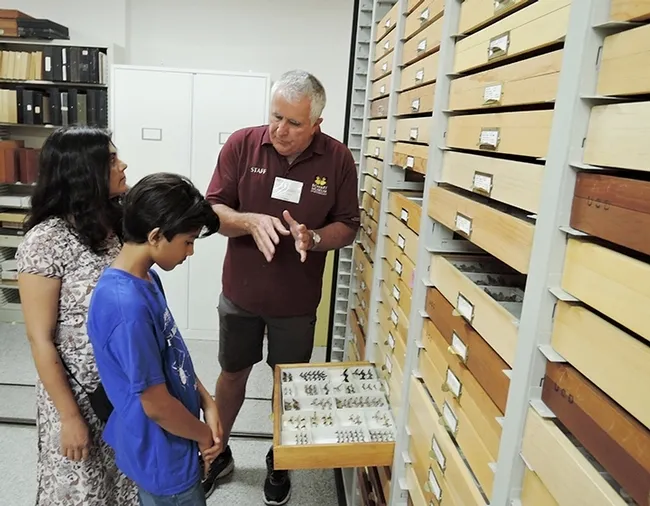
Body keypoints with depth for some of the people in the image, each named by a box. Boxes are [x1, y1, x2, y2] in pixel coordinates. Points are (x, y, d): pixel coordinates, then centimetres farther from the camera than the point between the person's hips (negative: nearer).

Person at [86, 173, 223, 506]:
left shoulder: (145, 278, -4)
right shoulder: (127, 306, -33)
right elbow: (157, 405, -26)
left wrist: (206, 401, -2)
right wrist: (205, 435, -10)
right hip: (162, 456, -8)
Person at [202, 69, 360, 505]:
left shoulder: (338, 159, -10)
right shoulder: (242, 145, -10)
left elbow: (348, 227, -4)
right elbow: (213, 211, -8)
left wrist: (313, 238, -24)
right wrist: (251, 222, -28)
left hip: (297, 300, 0)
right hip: (240, 292, 1)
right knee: (233, 372, 18)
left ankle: (280, 463, 42)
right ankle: (218, 452, 43)